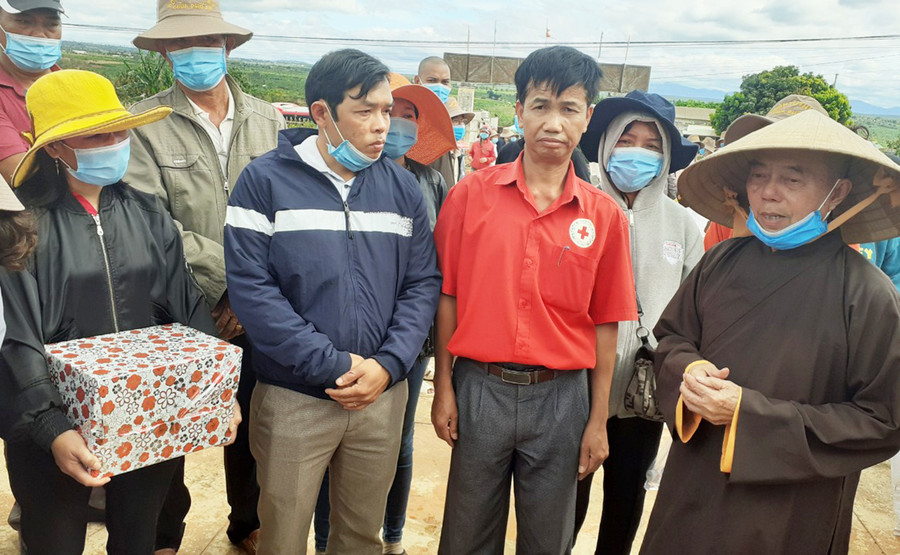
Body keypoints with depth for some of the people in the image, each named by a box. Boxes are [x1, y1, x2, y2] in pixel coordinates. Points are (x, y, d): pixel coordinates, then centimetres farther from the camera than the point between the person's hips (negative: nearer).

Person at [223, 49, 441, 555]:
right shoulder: (265, 181, -6)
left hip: (383, 397, 3)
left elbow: (423, 283, 3)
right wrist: (332, 365, -17)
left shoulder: (402, 187, 4)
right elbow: (252, 288, -13)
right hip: (292, 399, -2)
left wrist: (388, 364, -11)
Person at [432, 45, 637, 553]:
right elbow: (448, 296, 0)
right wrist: (443, 387, 0)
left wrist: (598, 421, 2)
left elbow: (604, 323, 1)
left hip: (560, 396, 1)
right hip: (479, 388, 0)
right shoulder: (472, 194, -4)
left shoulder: (604, 215, -2)